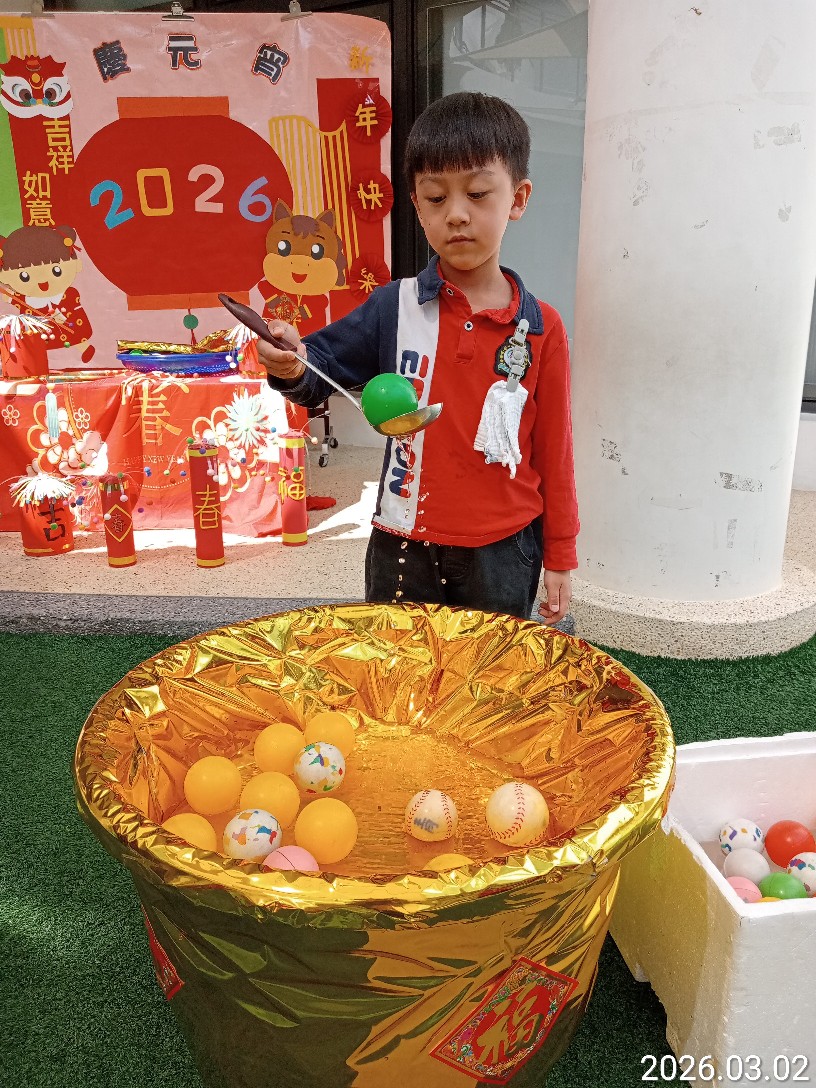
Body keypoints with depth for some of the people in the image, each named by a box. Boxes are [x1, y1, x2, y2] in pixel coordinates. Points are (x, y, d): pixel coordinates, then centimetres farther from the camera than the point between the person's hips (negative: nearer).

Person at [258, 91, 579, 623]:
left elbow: (553, 449, 0)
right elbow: (322, 368, 2)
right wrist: (293, 366, -23)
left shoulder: (541, 328, -4)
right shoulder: (396, 307, -3)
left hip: (502, 555, 0)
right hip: (405, 551, 1)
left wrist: (560, 555, 4)